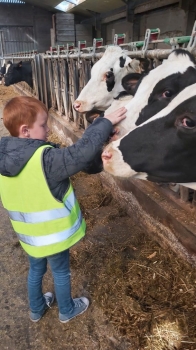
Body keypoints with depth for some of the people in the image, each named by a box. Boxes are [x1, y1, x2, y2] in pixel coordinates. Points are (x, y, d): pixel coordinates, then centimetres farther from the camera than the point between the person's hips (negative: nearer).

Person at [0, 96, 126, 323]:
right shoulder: (45, 159, -32)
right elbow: (82, 153, -36)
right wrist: (105, 123, -25)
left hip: (28, 235, 6)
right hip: (53, 235, -6)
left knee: (36, 270, 29)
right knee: (61, 273, 20)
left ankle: (36, 309, 53)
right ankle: (67, 311, 46)